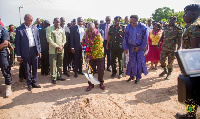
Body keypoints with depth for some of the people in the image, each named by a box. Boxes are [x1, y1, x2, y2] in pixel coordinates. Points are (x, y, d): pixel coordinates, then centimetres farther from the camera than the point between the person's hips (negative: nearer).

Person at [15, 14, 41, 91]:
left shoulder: (35, 28, 6)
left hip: (34, 50, 3)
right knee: (27, 69, 8)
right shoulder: (19, 29, -6)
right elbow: (17, 43, -5)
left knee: (35, 68, 12)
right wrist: (19, 55, -7)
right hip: (26, 52, -3)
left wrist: (39, 50, 7)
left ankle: (34, 82, 26)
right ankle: (29, 84, 23)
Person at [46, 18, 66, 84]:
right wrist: (56, 46, -14)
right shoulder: (49, 29, -3)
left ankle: (59, 76, 22)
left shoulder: (61, 30, 11)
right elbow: (49, 39, -11)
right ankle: (53, 78, 6)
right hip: (53, 50, -4)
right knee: (53, 64, -2)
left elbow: (64, 38, 13)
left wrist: (62, 46, -3)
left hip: (61, 49, 5)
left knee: (60, 64, 10)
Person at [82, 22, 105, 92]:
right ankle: (91, 84, 21)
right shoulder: (86, 32, -7)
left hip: (98, 55, -4)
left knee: (101, 70, 4)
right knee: (90, 70, 7)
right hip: (89, 54, 4)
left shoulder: (98, 36, -25)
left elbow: (96, 49, -24)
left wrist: (90, 57, -24)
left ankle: (101, 83, 26)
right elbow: (84, 40, 14)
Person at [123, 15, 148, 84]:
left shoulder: (142, 27, -13)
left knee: (139, 62, 0)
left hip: (140, 47, -2)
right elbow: (125, 38, 1)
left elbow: (145, 39, -5)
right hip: (131, 47, 2)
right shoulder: (128, 27, -6)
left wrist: (140, 47, -8)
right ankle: (131, 76, 21)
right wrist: (125, 48, -1)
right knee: (131, 61, 5)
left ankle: (138, 77, 15)